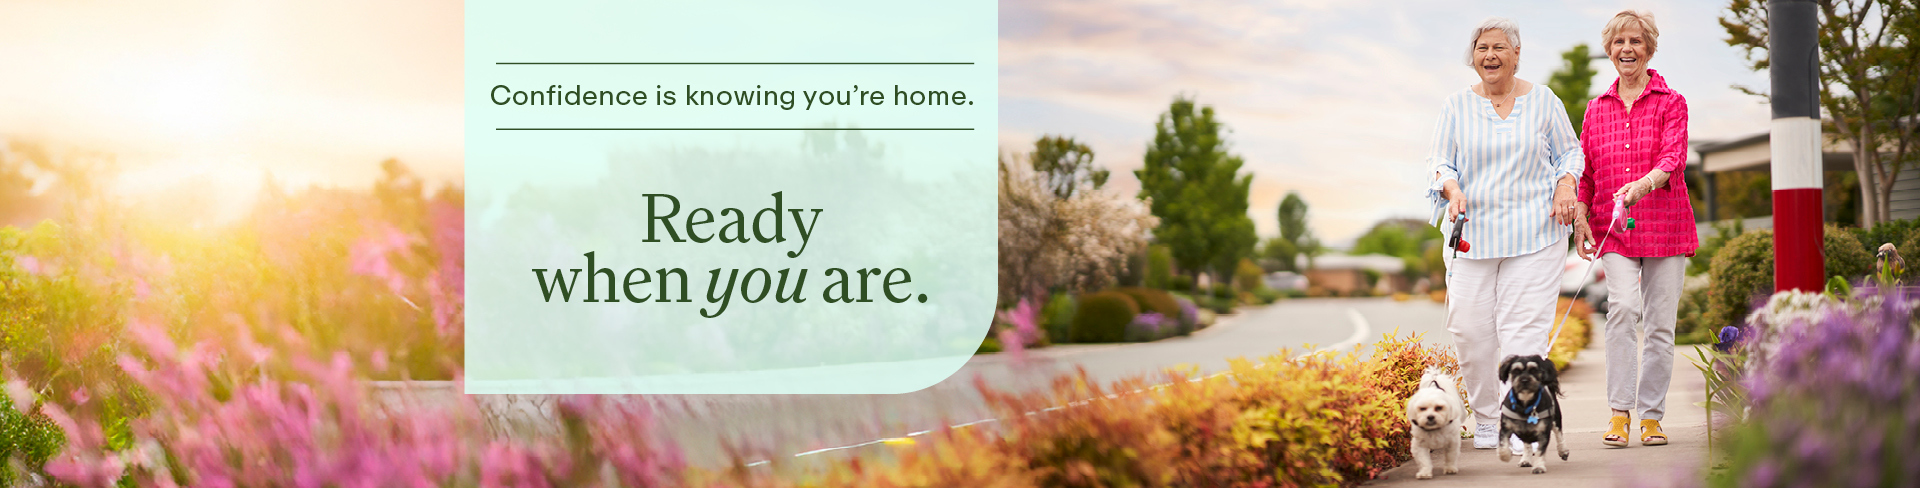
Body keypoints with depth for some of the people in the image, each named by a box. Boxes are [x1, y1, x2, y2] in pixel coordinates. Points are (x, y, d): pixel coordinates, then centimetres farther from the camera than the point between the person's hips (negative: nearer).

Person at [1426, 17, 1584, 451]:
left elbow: (1569, 152, 14)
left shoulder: (1543, 101, 6)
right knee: (1469, 328, -2)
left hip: (1534, 235, -2)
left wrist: (1565, 186, -6)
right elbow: (1440, 162, 7)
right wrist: (1452, 189, -14)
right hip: (1472, 233, 2)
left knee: (1524, 329, -10)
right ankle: (1485, 421, 16)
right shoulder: (1457, 106, 7)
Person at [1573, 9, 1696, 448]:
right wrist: (1580, 219, -1)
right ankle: (1619, 412, -17)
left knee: (1660, 324, 1)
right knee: (1623, 306, -21)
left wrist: (1641, 185, -33)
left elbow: (1673, 159, -13)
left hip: (1665, 226, -1)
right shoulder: (1597, 108, 12)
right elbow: (1585, 172, 14)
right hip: (1613, 231, 1)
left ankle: (1651, 416, 13)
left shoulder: (1671, 103, 2)